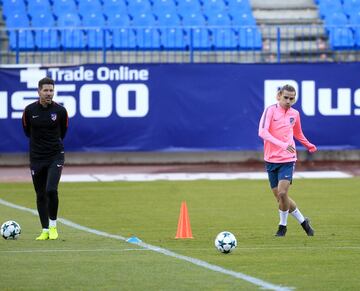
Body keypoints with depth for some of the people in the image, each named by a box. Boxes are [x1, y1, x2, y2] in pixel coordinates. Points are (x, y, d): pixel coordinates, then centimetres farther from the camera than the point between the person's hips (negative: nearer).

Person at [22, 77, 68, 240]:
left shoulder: (60, 110, -7)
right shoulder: (29, 110, -5)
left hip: (55, 156, -2)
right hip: (36, 158, 2)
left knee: (51, 190, -19)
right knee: (40, 195, 6)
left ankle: (53, 226, -1)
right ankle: (45, 231, 16)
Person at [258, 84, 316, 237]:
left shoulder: (294, 114, 5)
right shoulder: (271, 110, -7)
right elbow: (262, 132, -21)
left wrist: (309, 145, 33)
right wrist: (282, 144, -30)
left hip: (287, 159, 0)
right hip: (271, 160, 0)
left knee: (282, 193, -17)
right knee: (279, 197, 3)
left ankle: (283, 225, 3)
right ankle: (303, 221, 22)